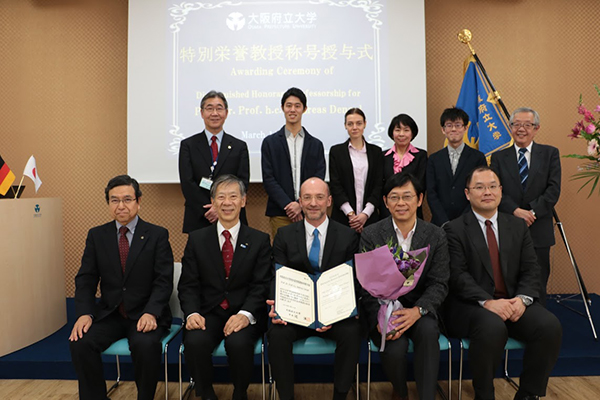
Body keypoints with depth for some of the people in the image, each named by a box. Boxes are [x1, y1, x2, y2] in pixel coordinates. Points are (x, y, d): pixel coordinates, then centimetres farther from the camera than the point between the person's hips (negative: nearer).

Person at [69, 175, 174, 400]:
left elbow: (164, 281, -8)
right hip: (109, 314, 3)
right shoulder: (96, 235, 7)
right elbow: (85, 280, 4)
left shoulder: (158, 235, -2)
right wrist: (84, 313, -13)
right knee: (80, 343, -22)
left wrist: (151, 313, -24)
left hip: (146, 315, -3)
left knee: (146, 345, -31)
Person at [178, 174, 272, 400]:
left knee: (239, 342, -31)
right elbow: (188, 284, 4)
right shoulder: (196, 239, 8)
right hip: (207, 313, 1)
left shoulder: (260, 240, 4)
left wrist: (246, 314, -21)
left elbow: (261, 285, -3)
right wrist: (192, 313, -15)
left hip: (244, 314, -1)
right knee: (195, 341, -29)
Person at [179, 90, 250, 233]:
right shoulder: (188, 145, 7)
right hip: (198, 220, 0)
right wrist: (207, 210, -13)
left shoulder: (239, 146, 8)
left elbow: (242, 182, 0)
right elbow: (187, 183, -2)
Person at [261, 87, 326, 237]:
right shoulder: (270, 142, 6)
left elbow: (318, 180, 4)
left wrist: (301, 204, -10)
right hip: (280, 214, -1)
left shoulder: (316, 144, 11)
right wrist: (288, 205, -11)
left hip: (309, 213, 1)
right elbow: (268, 179, -1)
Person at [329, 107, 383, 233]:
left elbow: (379, 184, 3)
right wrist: (350, 214, -11)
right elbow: (335, 185, -1)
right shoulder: (336, 151, 5)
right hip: (343, 216, -1)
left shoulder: (375, 151, 9)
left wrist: (366, 214, -9)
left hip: (369, 216, 1)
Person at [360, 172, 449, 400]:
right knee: (395, 347, -27)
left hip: (419, 308, 1)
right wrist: (380, 318, -22)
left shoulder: (436, 235, 2)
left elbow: (439, 284, -2)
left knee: (428, 331, -32)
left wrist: (417, 311, -22)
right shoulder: (371, 234, -2)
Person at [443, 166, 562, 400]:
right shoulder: (454, 229, -1)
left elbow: (531, 270, 7)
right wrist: (487, 302, -24)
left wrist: (523, 298, -13)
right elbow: (457, 275, -11)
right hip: (471, 305, -4)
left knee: (550, 326, -21)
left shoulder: (518, 227, 14)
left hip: (513, 302, 5)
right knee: (492, 327, -34)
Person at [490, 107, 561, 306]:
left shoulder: (550, 153, 8)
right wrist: (516, 211, -17)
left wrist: (532, 212, -14)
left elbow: (554, 190, -2)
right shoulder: (498, 157, 8)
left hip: (539, 231, 0)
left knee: (538, 286, 9)